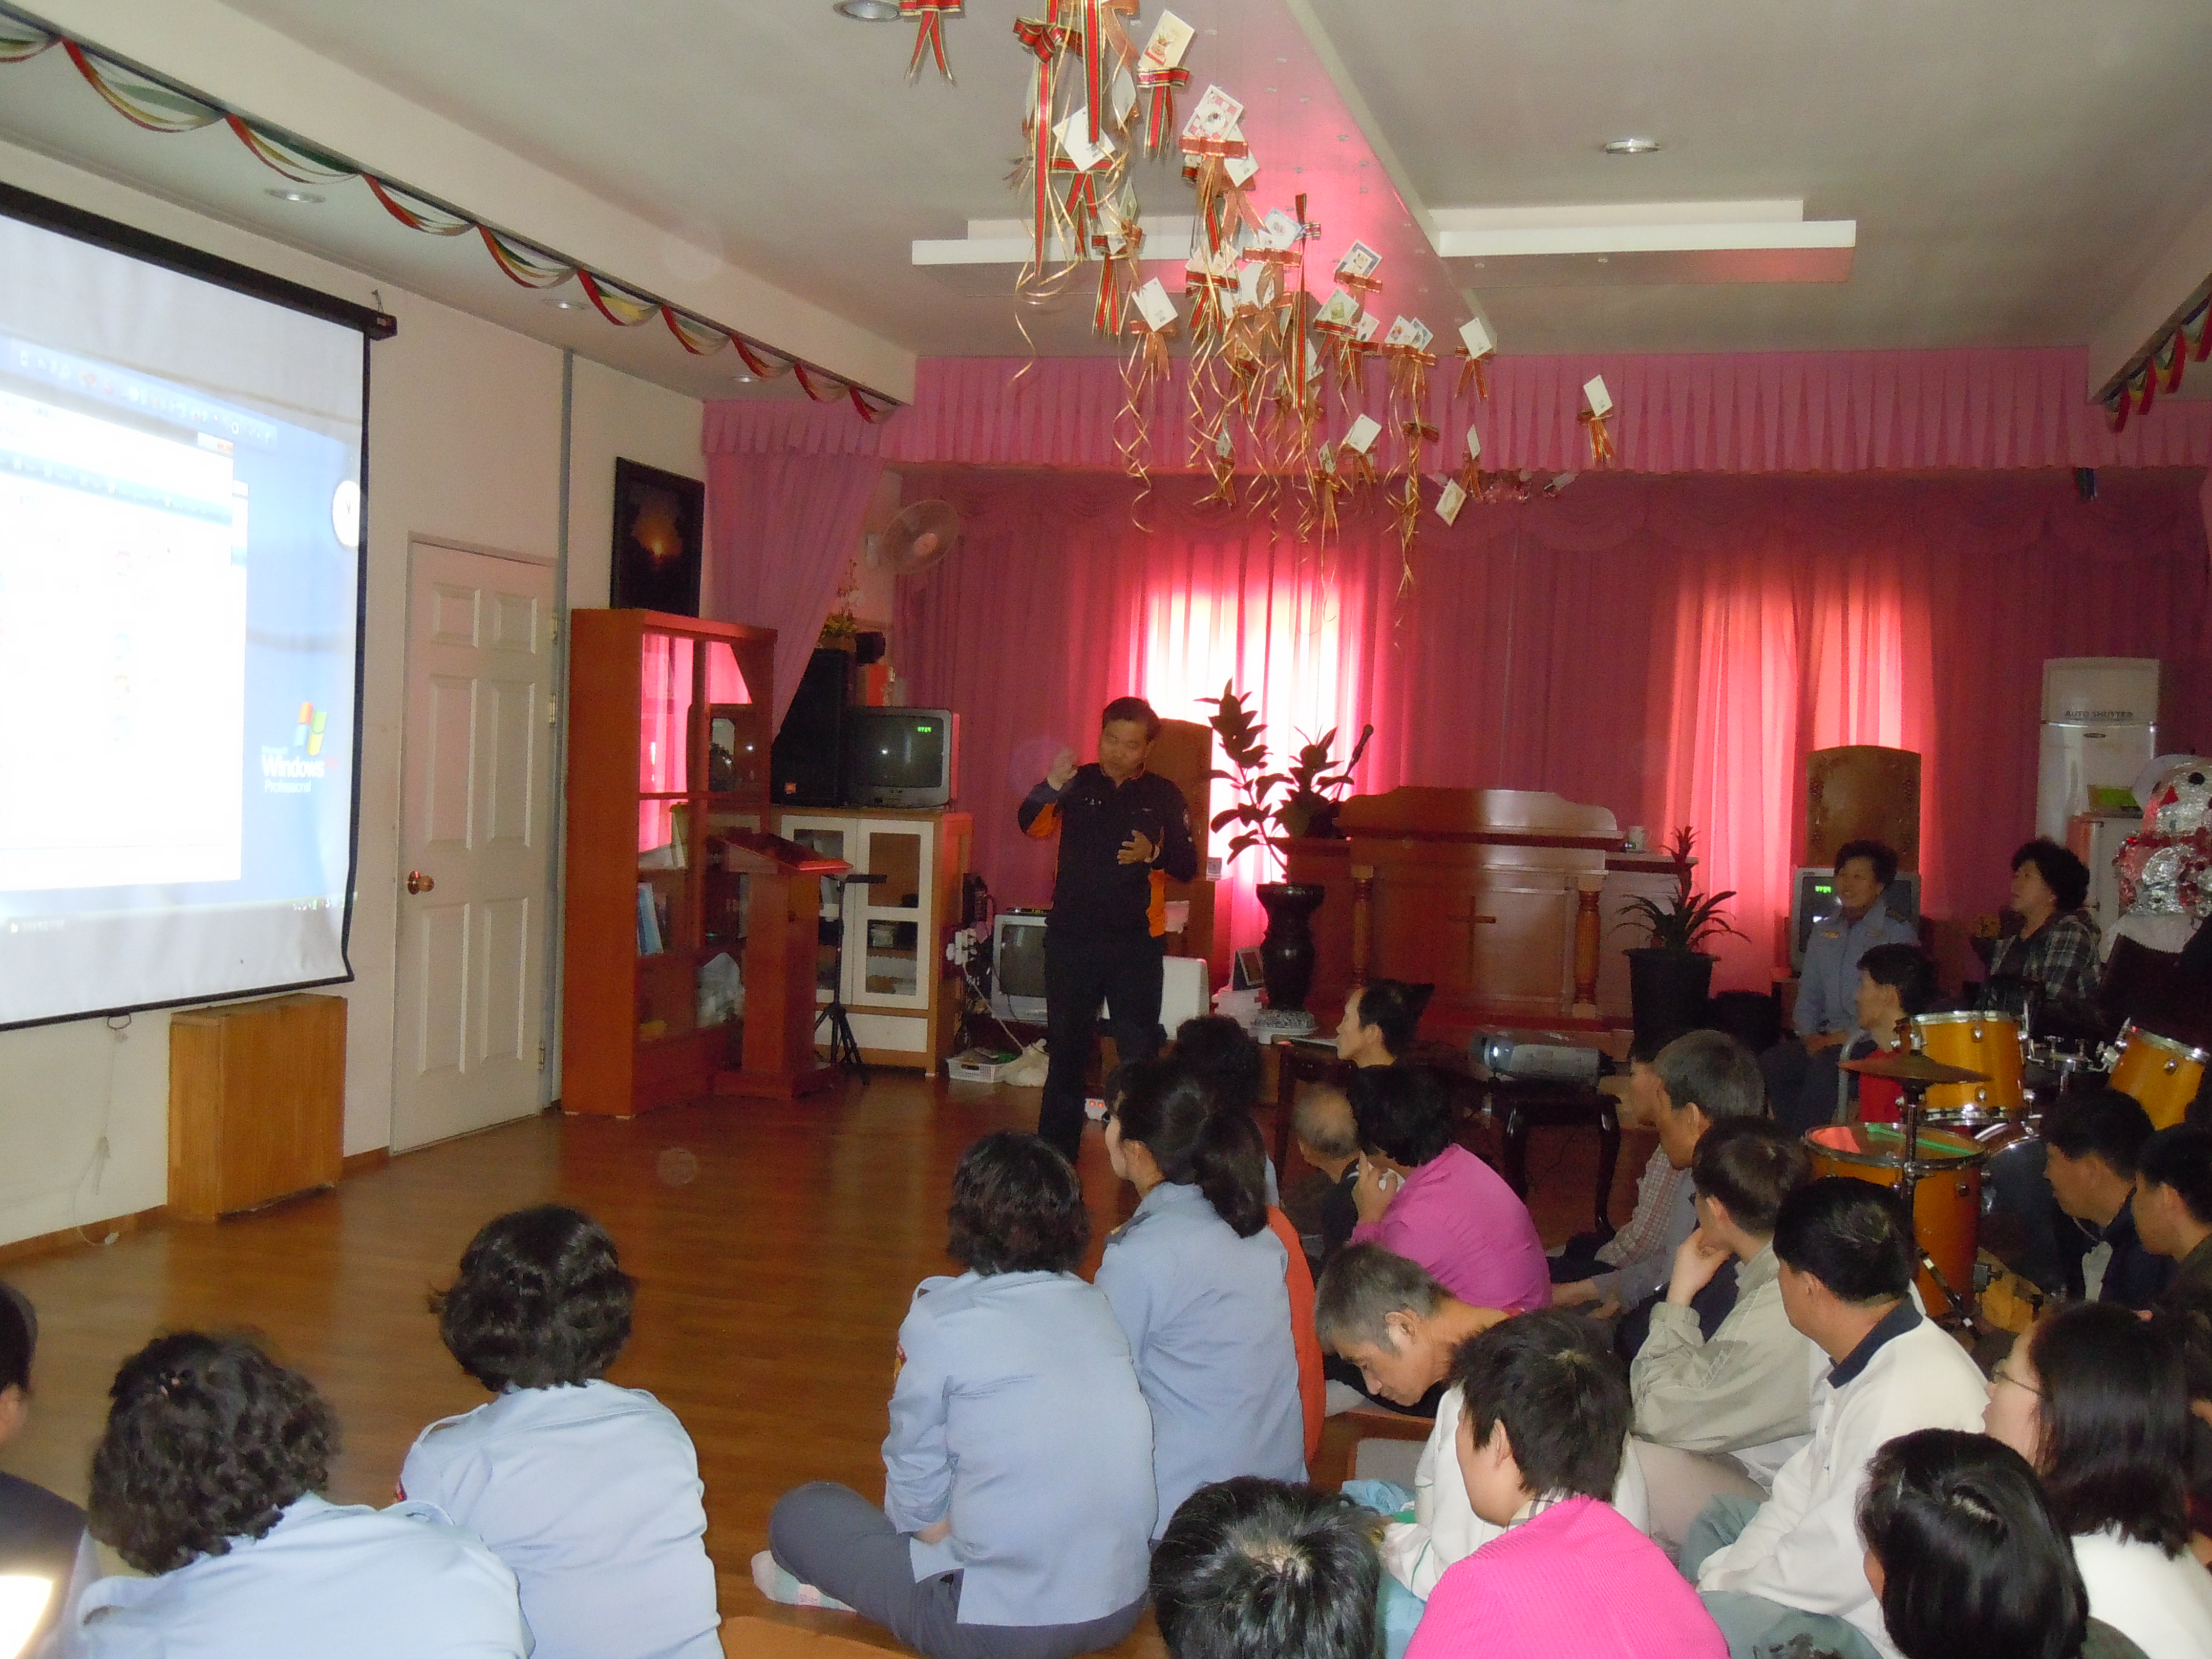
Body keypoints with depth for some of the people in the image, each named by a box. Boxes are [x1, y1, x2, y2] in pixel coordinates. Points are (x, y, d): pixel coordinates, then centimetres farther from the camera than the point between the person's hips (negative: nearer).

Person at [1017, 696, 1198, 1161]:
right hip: (1072, 939, 1)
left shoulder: (1164, 797, 3)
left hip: (1137, 943, -1)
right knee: (1066, 1046, 10)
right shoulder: (1078, 784, 3)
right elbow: (1033, 826, -12)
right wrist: (1051, 786, -30)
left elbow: (1188, 866, 3)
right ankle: (1056, 1150, 20)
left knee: (1140, 1051, 0)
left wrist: (1154, 855, -18)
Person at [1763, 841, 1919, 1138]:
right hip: (1827, 1040, 6)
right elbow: (1808, 995, 20)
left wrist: (1847, 1038, -18)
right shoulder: (1825, 931, 17)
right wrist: (1809, 1036, 1)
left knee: (1824, 1068, -35)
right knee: (1769, 1064, -21)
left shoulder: (1899, 934, -4)